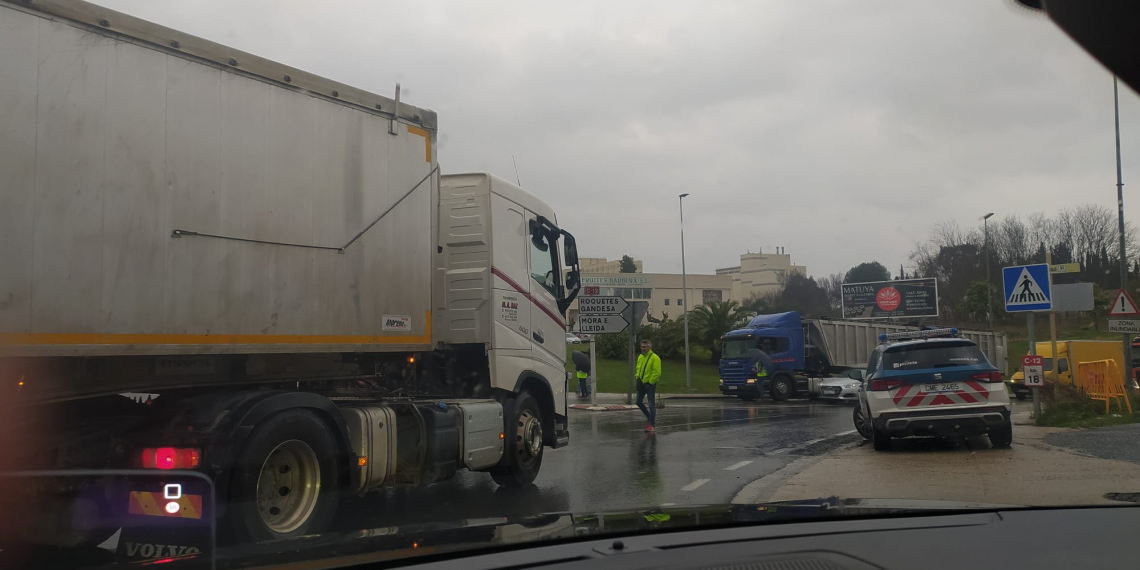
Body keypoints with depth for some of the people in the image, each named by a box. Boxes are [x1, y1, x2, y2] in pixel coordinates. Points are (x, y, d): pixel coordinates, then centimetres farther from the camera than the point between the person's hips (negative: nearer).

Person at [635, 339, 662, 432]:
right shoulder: (640, 357, 9)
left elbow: (657, 372, -19)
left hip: (650, 384, -8)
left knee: (652, 405, -2)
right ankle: (650, 417, 29)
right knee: (639, 402, 11)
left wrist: (649, 383, -17)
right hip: (642, 383, 8)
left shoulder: (655, 358, -15)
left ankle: (652, 424, 5)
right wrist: (638, 379, 4)